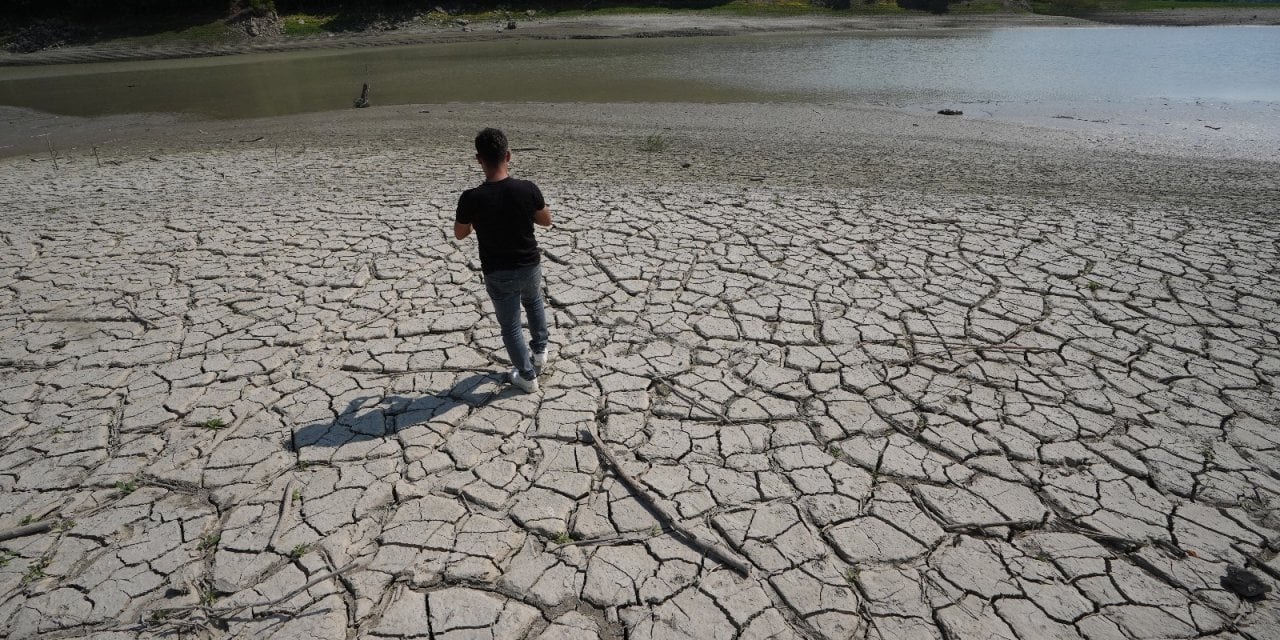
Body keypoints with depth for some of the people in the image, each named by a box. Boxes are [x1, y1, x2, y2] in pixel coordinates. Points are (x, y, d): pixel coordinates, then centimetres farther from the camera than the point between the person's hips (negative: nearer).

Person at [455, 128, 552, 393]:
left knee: (510, 326, 18)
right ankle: (540, 350, 44)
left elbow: (460, 234, -3)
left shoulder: (471, 198, -21)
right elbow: (546, 220, 0)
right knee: (534, 302, 35)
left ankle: (527, 376, 30)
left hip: (498, 274, -2)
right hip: (530, 266, 2)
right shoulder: (527, 189, -18)